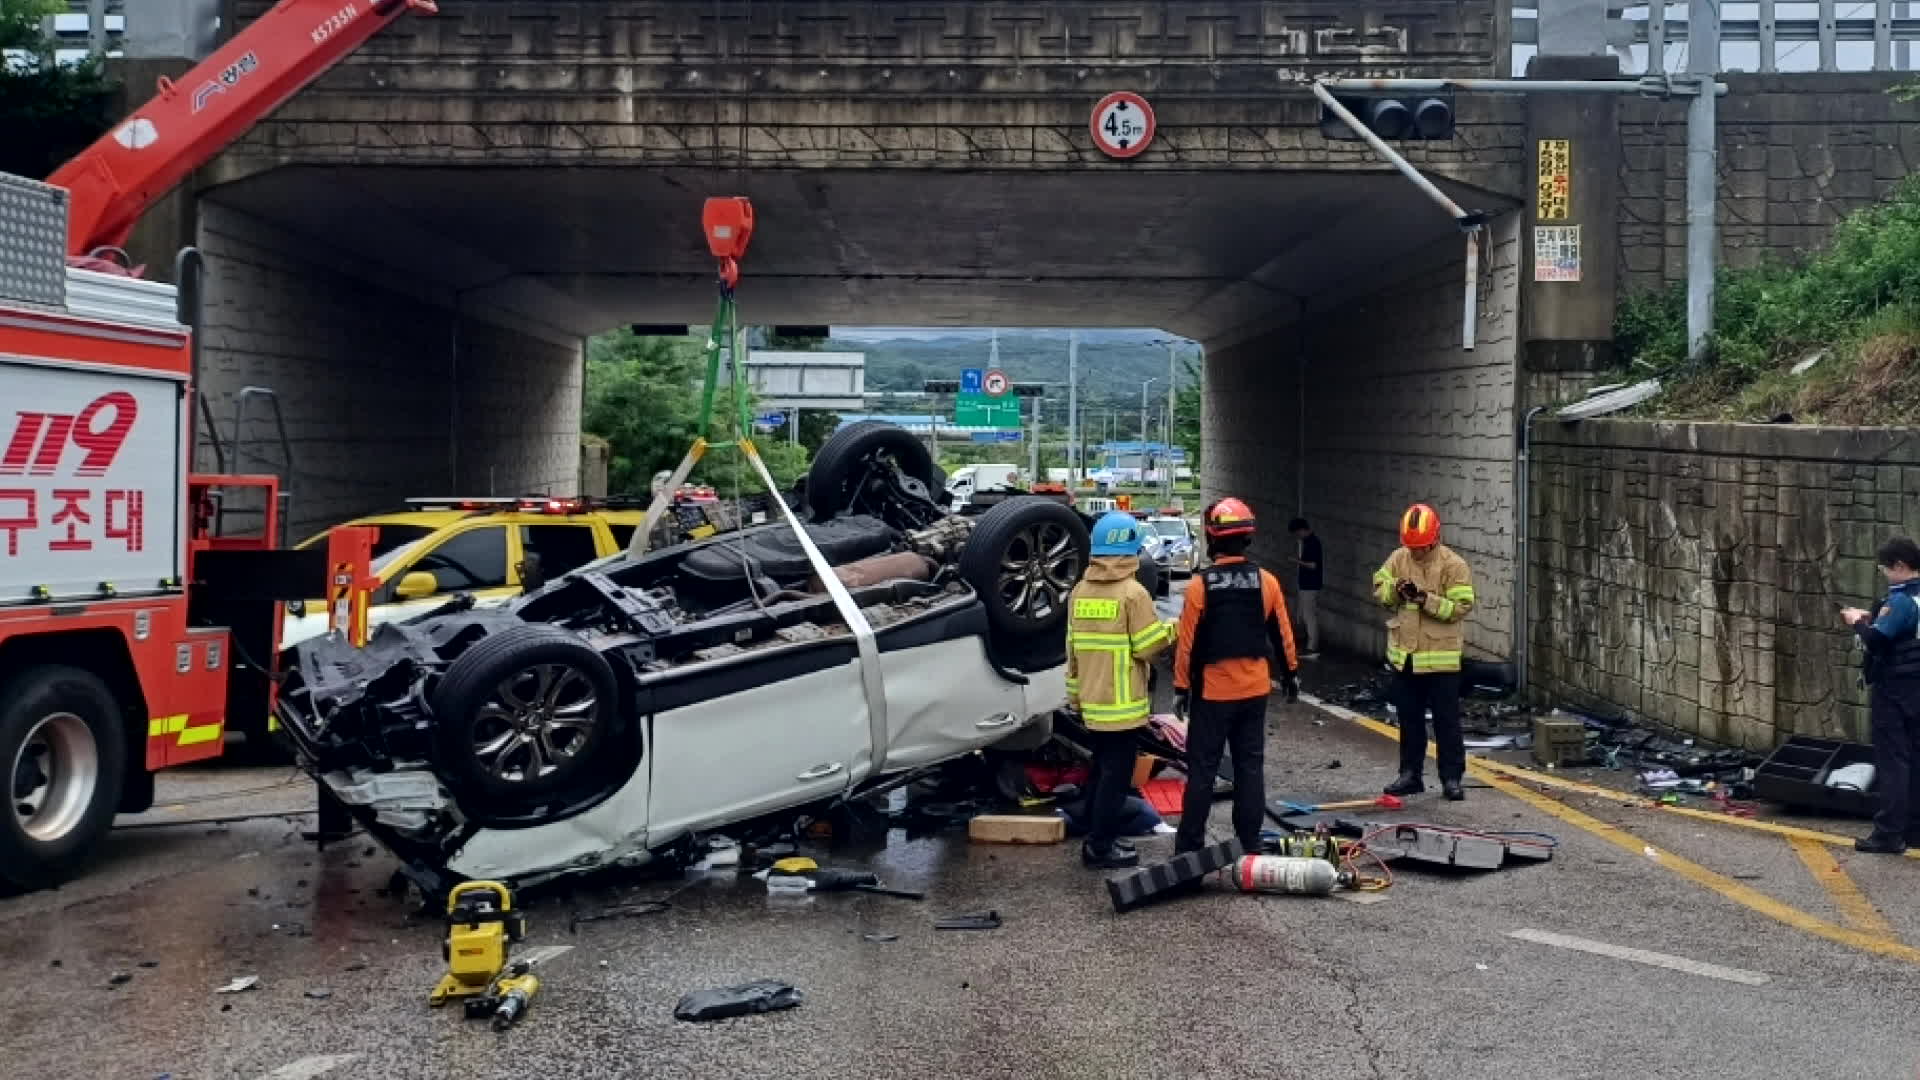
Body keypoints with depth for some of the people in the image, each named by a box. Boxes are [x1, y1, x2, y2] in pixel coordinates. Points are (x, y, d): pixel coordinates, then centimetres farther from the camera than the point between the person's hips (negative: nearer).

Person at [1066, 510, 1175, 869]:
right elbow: (1148, 647, -14)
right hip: (1121, 703, -7)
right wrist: (1173, 627, 3)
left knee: (1100, 770, 18)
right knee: (1116, 774, -1)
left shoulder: (1079, 591, 7)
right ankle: (1101, 846, 1)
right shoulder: (1133, 592, -15)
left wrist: (1075, 691, 20)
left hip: (1092, 701, 7)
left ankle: (1098, 836, 24)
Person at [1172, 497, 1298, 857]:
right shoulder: (1267, 582, -3)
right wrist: (1290, 674, 19)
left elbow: (1188, 642, -9)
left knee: (1202, 768, 4)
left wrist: (1181, 686, 0)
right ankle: (1250, 843, 14)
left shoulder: (1200, 585, -12)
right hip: (1255, 690, 3)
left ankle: (1190, 843, 6)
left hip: (1212, 691, -3)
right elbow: (1282, 634, 5)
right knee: (1250, 766, 11)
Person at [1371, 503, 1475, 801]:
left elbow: (1461, 606, -16)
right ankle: (1410, 774, 24)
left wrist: (1425, 598, -25)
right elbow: (1379, 589, 8)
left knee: (1447, 720, 2)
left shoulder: (1453, 565, -11)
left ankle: (1452, 778, 10)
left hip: (1441, 658, -5)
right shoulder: (1398, 558, 3)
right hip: (1403, 656, 5)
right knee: (1409, 720, 14)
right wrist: (1396, 589, -12)